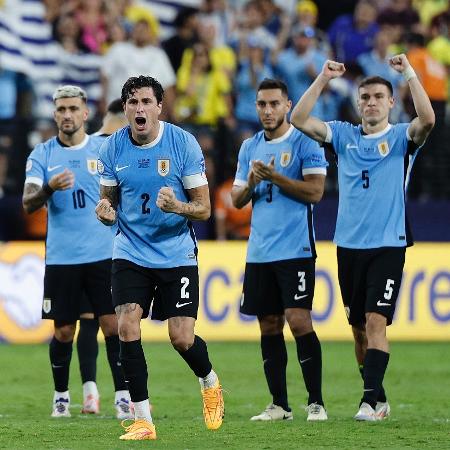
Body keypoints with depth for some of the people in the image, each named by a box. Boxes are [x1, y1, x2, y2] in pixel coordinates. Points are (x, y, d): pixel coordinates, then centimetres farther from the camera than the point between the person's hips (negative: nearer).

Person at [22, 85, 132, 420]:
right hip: (61, 257, 0)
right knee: (63, 331, 5)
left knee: (113, 325, -7)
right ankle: (61, 397, 20)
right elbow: (28, 204, -8)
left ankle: (123, 396, -3)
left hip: (103, 254, 0)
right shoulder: (42, 155, 3)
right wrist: (50, 188, -28)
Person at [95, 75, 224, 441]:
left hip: (177, 255, -2)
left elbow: (204, 208, -7)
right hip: (131, 254, 2)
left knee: (182, 338, -6)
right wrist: (105, 211, -16)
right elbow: (109, 199, 9)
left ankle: (210, 383, 29)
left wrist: (178, 206, -29)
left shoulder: (183, 143, -10)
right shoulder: (113, 148, -2)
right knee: (127, 326, -15)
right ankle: (143, 420, -6)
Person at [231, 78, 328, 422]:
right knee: (269, 326, 7)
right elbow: (236, 200, 15)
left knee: (299, 321, -12)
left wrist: (275, 177, -17)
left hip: (295, 250, -6)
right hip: (259, 252, 6)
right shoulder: (250, 147, 14)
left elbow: (315, 191, -11)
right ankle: (279, 404, 13)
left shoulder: (305, 142, -3)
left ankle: (316, 402, -5)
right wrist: (250, 184, -6)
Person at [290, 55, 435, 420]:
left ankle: (370, 400, -19)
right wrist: (323, 80, -8)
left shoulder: (402, 137, 1)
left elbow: (427, 119, -20)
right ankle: (379, 399, 19)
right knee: (359, 328, 8)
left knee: (375, 321, -15)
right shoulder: (344, 135, 9)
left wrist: (410, 74, -21)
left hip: (388, 246, -4)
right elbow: (299, 120, -1)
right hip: (348, 246, 4)